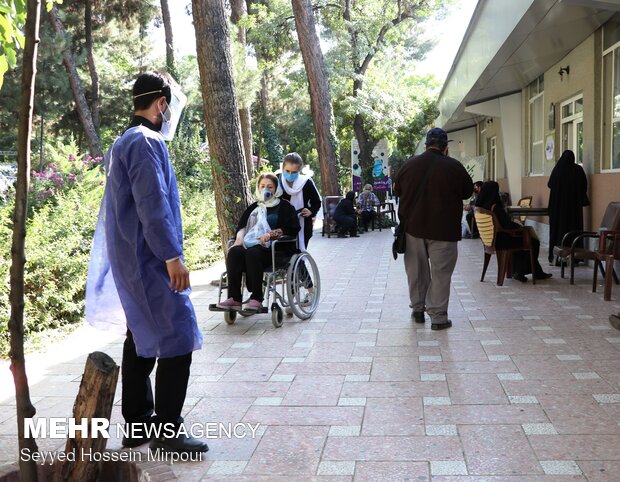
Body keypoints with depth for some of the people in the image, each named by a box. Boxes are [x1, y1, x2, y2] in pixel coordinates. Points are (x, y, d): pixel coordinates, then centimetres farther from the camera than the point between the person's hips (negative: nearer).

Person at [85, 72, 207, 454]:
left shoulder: (124, 143, 17)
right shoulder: (146, 143, -15)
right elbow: (153, 207, -22)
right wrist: (172, 257, -21)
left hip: (133, 262, 10)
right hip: (150, 261, -10)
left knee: (143, 339, 14)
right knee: (177, 339, -5)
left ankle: (137, 424, 22)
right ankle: (166, 431, 1)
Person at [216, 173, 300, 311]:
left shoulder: (284, 206, 12)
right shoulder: (254, 207, 28)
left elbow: (293, 228, -3)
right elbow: (242, 224, 17)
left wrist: (271, 234, -16)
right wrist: (239, 237, -7)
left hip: (276, 248, -5)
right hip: (252, 245, 5)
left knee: (252, 253, -36)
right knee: (234, 252, -27)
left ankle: (256, 299, -34)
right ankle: (234, 298, -31)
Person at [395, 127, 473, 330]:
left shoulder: (409, 164, -1)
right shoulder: (454, 167, -11)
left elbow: (398, 190, 13)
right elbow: (468, 191, 4)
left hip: (413, 227, 4)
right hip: (443, 229, -3)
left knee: (416, 270, 15)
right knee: (440, 273, 2)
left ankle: (417, 309, 24)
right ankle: (438, 317, 4)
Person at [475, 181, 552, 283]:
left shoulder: (480, 206, 1)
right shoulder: (495, 207, -25)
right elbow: (508, 225, -22)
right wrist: (520, 226, -2)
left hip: (490, 239, 9)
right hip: (501, 240, -9)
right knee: (533, 242, 9)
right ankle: (520, 272, 22)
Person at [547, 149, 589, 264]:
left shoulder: (557, 169, -3)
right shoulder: (578, 169, -5)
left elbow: (550, 184, 8)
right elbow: (584, 186, 0)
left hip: (558, 204, 1)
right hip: (574, 204, -1)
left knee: (558, 226, 6)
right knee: (574, 226, 2)